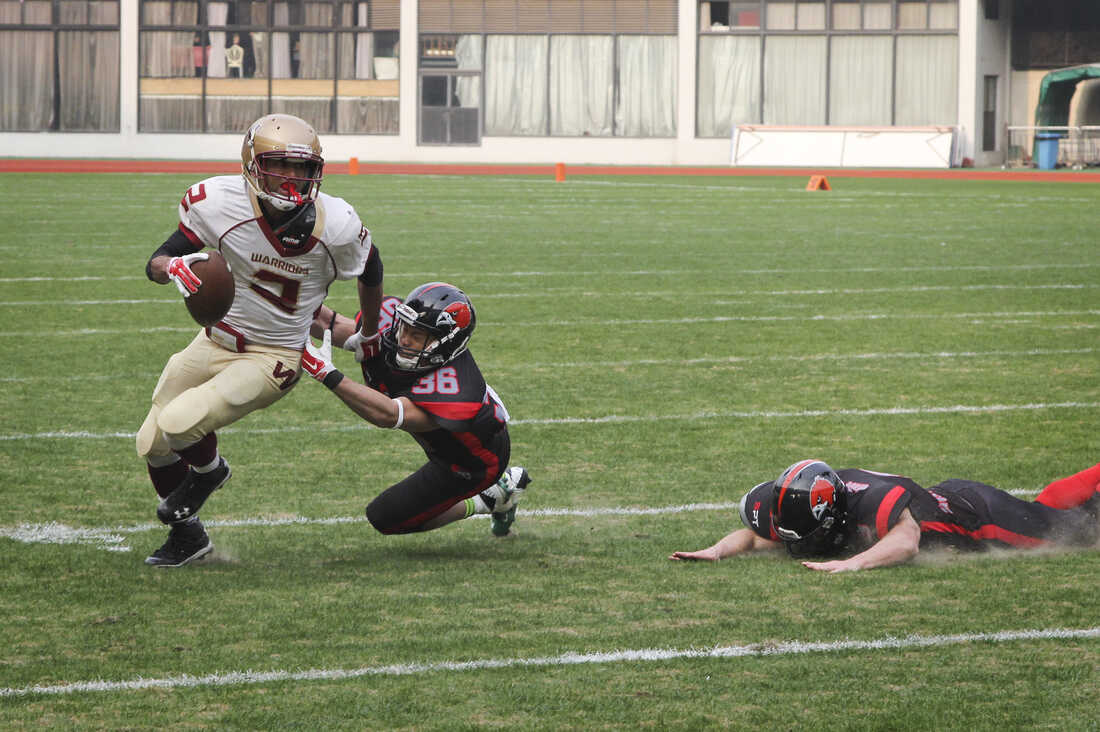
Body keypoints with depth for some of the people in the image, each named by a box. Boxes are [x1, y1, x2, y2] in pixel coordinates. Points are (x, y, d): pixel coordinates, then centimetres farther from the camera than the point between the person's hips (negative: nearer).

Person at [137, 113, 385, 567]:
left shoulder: (335, 226, -20)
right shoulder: (221, 203, -19)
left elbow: (371, 271, 3)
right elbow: (155, 263, -12)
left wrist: (369, 335, 19)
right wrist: (175, 267, -37)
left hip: (275, 357, -4)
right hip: (218, 339, 4)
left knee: (178, 424, -21)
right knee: (152, 446, 9)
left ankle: (209, 471, 16)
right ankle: (187, 536, 35)